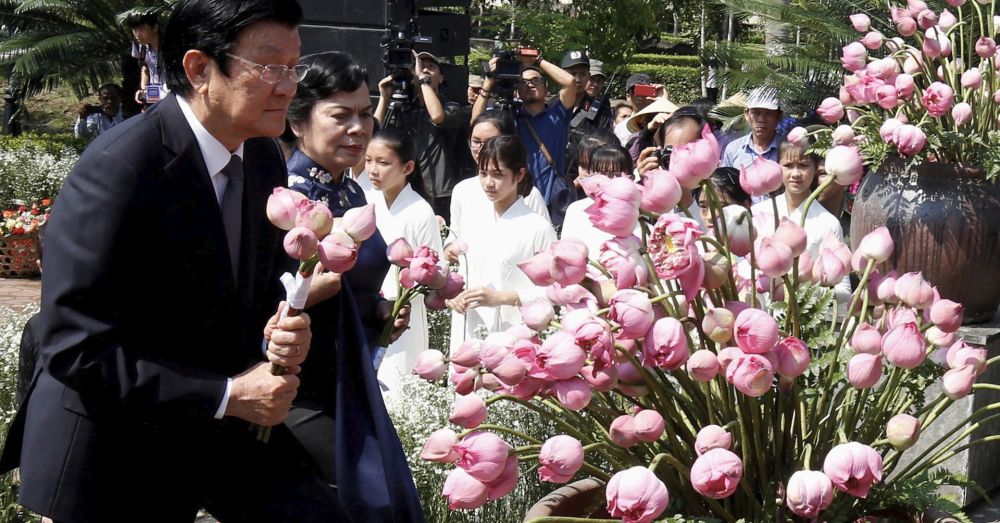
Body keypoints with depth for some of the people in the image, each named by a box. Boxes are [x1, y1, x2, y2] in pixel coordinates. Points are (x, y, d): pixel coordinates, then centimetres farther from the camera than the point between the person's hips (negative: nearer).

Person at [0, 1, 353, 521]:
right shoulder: (116, 167, -23)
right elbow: (75, 346, -25)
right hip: (115, 449, -6)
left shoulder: (264, 157, 1)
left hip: (223, 423, 7)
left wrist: (279, 331, -10)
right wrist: (226, 394, -25)